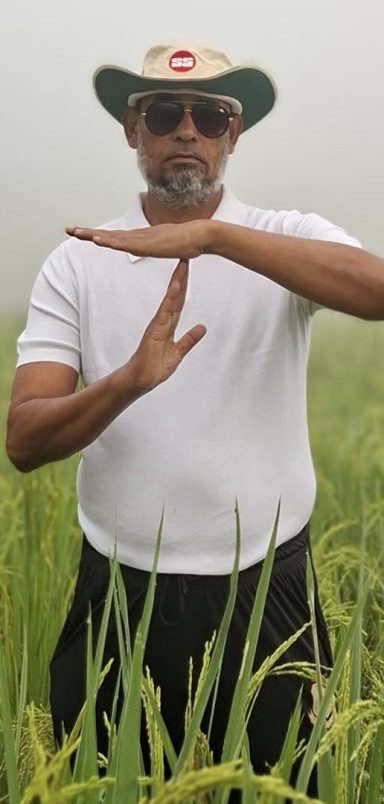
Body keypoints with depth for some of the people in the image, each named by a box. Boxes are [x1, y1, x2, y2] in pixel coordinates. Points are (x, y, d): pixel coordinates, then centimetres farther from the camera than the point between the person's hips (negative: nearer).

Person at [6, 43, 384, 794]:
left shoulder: (291, 240, -1)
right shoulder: (77, 263, 0)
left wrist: (210, 235, -29)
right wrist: (130, 380, -28)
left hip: (265, 592, -1)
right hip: (120, 596, 1)